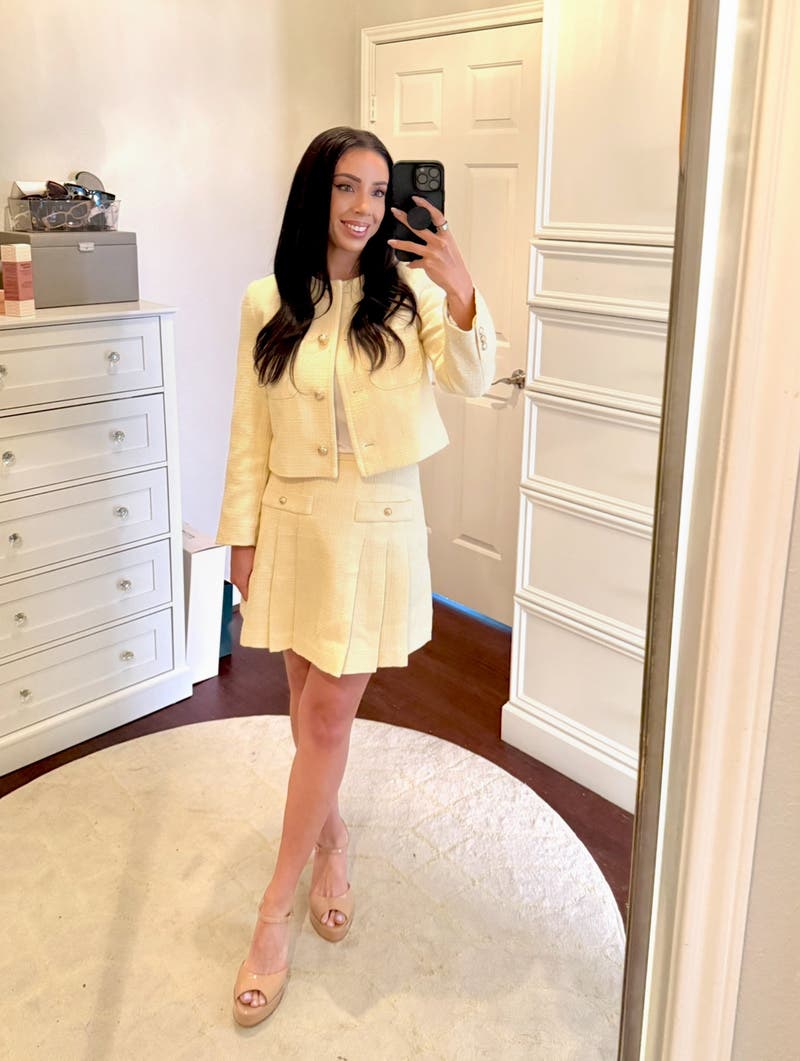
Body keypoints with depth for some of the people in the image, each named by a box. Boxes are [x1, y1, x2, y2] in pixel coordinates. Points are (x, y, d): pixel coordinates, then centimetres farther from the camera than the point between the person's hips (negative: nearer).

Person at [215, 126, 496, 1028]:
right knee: (308, 705, 13)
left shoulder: (409, 291, -2)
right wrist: (241, 535, 4)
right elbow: (249, 432, 4)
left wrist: (462, 295, -32)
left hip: (380, 524, -2)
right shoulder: (267, 304, 1)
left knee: (329, 714, 1)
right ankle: (330, 839, 41)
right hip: (295, 522, 2)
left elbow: (469, 379, -15)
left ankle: (273, 918, 14)